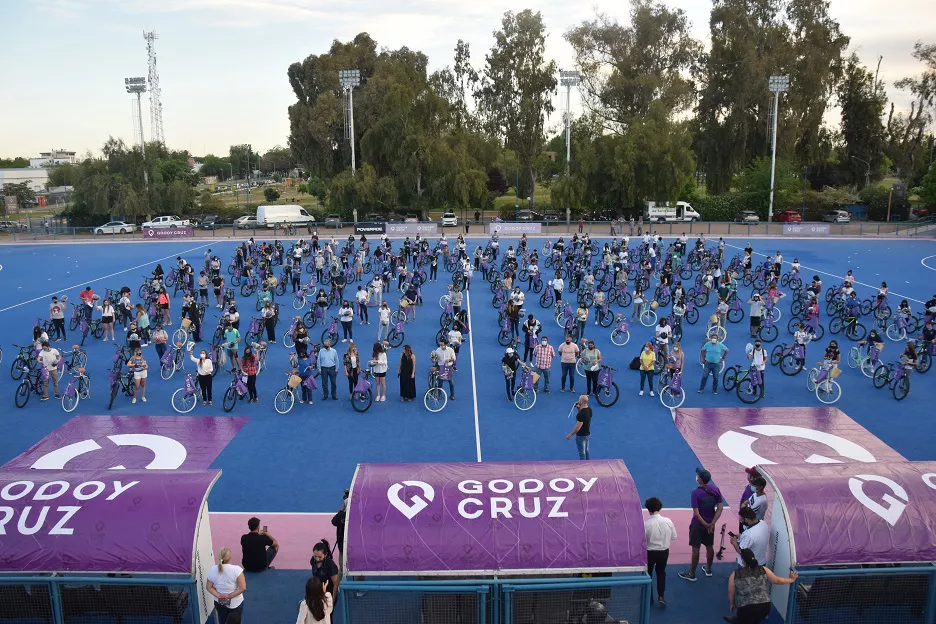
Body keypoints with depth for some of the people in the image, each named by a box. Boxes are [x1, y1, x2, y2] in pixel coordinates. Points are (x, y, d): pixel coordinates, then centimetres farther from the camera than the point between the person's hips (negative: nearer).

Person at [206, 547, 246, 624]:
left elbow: (208, 587, -4)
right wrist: (230, 596, -16)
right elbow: (243, 588, -24)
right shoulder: (236, 569, -25)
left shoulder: (212, 570, -14)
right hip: (236, 603, -3)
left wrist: (218, 595, -11)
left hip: (219, 602, 3)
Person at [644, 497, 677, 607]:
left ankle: (649, 598, 26)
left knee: (648, 574, 19)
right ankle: (661, 596, 17)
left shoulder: (646, 524, -23)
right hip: (664, 552, 3)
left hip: (650, 552, -3)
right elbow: (674, 537, -2)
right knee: (661, 573, 24)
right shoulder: (668, 521, -13)